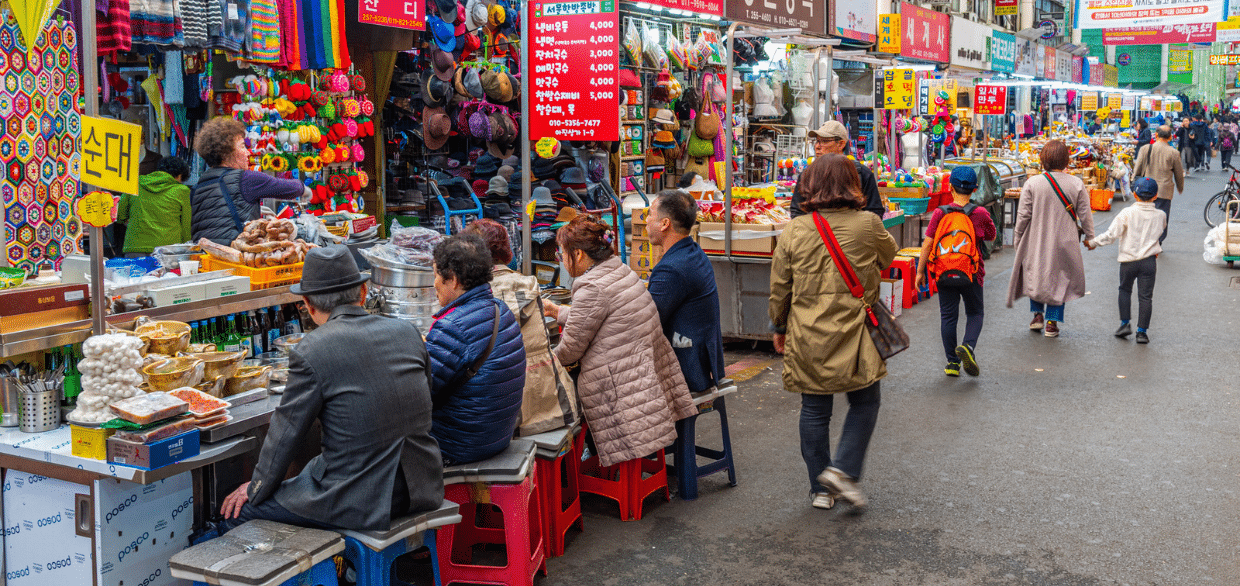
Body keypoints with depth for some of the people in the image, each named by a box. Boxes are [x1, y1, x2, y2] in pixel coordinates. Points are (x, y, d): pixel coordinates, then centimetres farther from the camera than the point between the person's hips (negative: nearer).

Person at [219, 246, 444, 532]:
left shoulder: (310, 352, -13)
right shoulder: (408, 332, 3)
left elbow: (286, 433, -5)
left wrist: (256, 490, 12)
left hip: (360, 501, -7)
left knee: (238, 511, 10)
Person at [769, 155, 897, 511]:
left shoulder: (794, 232, -3)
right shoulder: (868, 225, -7)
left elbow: (779, 288, 4)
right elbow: (888, 257, 14)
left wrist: (779, 328, 17)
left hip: (807, 339, 2)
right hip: (854, 337, -2)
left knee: (815, 411, 11)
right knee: (865, 403, 16)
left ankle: (820, 489, 19)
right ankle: (844, 469, 2)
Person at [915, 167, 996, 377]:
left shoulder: (940, 213, -5)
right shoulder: (980, 213, -6)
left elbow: (927, 243, -7)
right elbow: (991, 236, 10)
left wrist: (920, 271, 1)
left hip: (943, 273, 1)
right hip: (970, 273, -1)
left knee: (948, 316, 10)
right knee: (975, 313, 15)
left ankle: (952, 363, 12)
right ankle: (968, 346, -12)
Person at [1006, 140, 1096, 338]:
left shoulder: (1032, 183, -10)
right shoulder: (1076, 184, -6)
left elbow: (1023, 215, -7)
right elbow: (1085, 215, 0)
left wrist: (1018, 237, 6)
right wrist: (1089, 237, 14)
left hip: (1037, 240, 0)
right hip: (1065, 242, 1)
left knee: (1034, 275, 20)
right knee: (1060, 278, 12)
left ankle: (1038, 314, 18)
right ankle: (1052, 322, 11)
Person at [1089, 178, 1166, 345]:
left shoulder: (1127, 213, -9)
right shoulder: (1160, 215, 1)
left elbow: (1112, 234, -12)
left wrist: (1094, 242, -1)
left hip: (1128, 260, -1)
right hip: (1149, 261, 1)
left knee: (1125, 289, 19)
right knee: (1145, 295, 5)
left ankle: (1125, 323, 15)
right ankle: (1142, 331, 5)